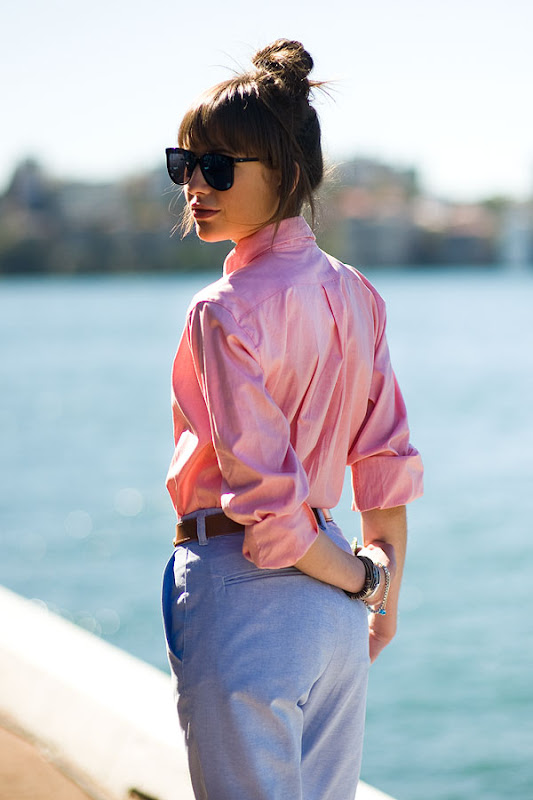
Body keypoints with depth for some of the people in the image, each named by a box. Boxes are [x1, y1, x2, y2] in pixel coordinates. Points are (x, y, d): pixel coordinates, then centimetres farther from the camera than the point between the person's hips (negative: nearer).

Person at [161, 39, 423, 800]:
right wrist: (384, 575, 19)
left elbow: (266, 502, -19)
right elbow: (387, 460, 10)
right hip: (337, 616, 8)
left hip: (243, 594, -8)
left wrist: (362, 579, -6)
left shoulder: (226, 312, -17)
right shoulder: (354, 293, 5)